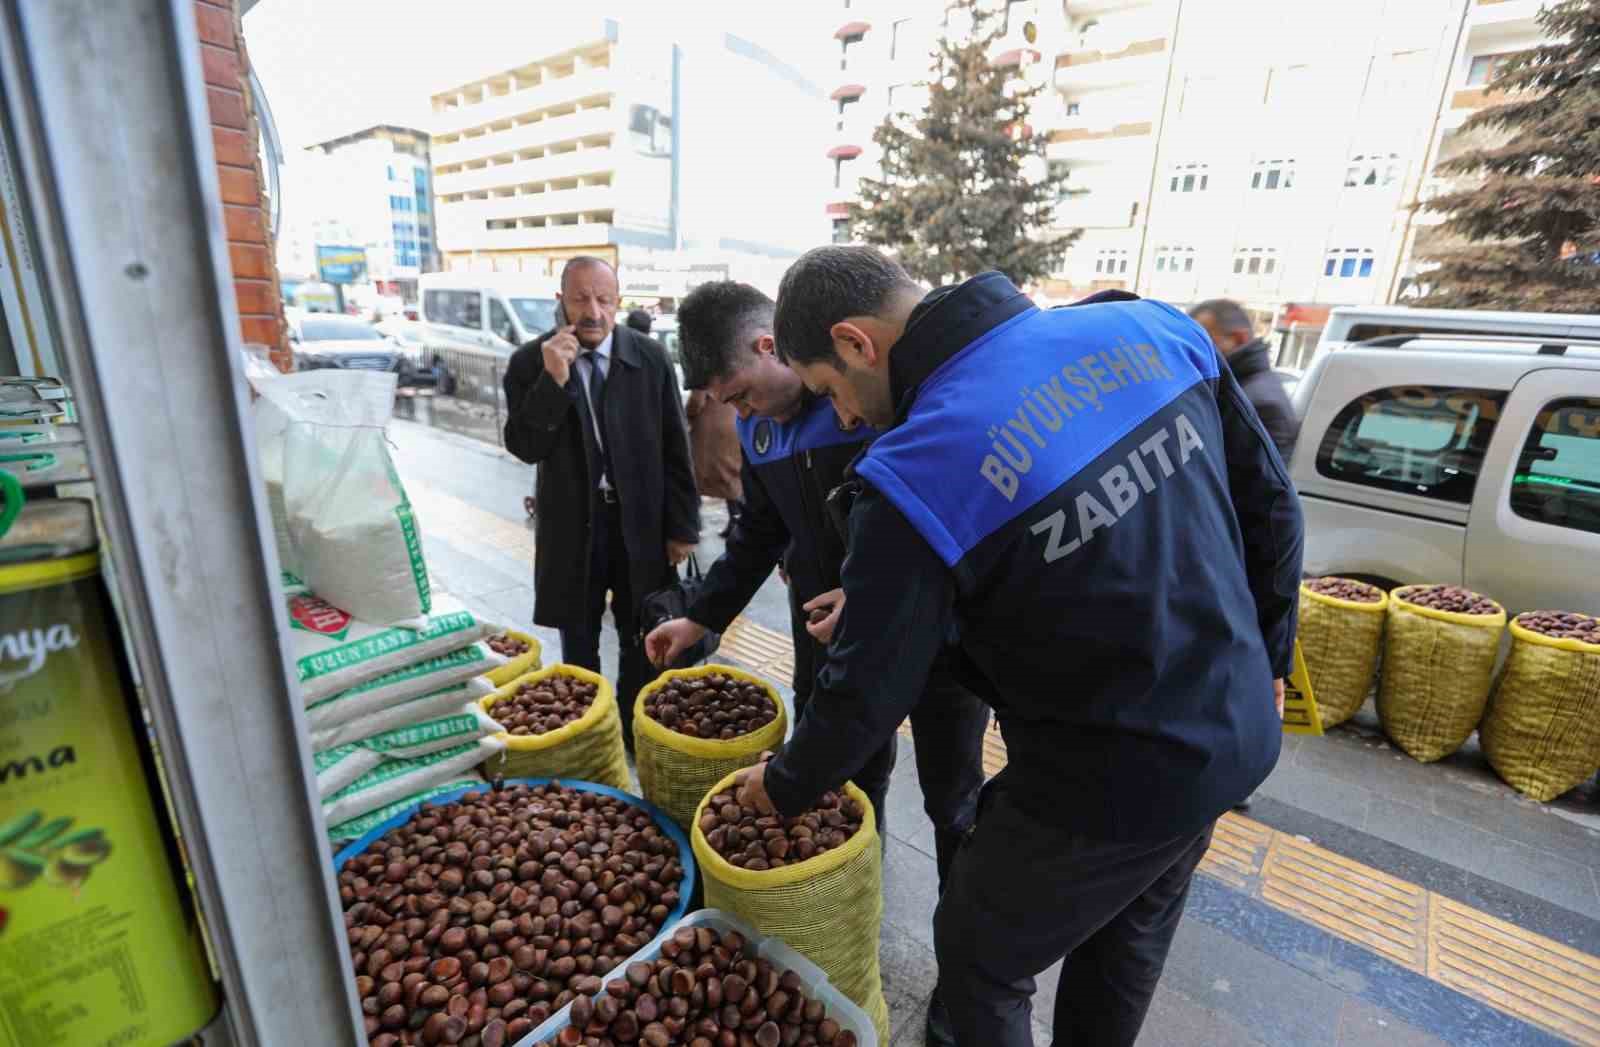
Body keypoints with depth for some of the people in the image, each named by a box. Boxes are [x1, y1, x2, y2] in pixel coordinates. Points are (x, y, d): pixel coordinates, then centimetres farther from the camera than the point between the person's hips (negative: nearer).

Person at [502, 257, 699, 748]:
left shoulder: (651, 357, -6)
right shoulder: (529, 362, -6)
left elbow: (676, 448, -3)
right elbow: (524, 447, -13)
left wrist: (682, 525, -3)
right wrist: (552, 380, -26)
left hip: (642, 524, 1)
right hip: (571, 526, 0)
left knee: (640, 643, 16)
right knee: (579, 646, 16)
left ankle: (635, 728, 37)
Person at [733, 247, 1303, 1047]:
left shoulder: (918, 471, -27)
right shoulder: (1147, 329, -7)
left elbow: (866, 693, -17)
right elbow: (1269, 504, 3)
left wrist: (784, 786, 4)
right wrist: (1263, 663, 16)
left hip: (1110, 786, -7)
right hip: (1240, 734, 8)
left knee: (978, 959, 20)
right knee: (1125, 947, 30)